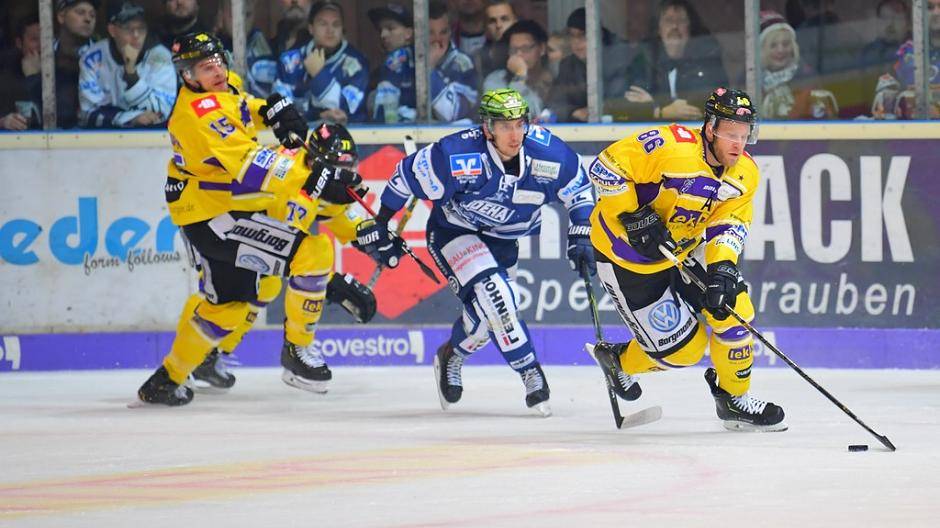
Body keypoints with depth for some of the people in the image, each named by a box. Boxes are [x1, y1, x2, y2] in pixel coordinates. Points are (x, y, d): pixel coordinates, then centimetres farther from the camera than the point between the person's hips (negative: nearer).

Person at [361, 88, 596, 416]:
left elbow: (580, 191, -4)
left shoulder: (549, 154, -22)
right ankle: (531, 374, -15)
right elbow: (407, 175, -18)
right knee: (492, 295, -26)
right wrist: (378, 227, -11)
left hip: (501, 239, 5)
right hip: (454, 232, -5)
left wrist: (580, 238, -12)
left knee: (491, 315, 9)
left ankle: (451, 358, 41)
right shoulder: (458, 156, -32)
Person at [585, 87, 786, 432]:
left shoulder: (745, 174, -7)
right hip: (626, 257, -7)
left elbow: (729, 224, -9)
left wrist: (723, 268, -27)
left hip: (684, 249, 7)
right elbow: (606, 167, -26)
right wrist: (634, 217, -30)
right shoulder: (670, 147, -30)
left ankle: (734, 398, 13)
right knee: (682, 348, -5)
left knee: (733, 307, -8)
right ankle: (619, 361, 27)